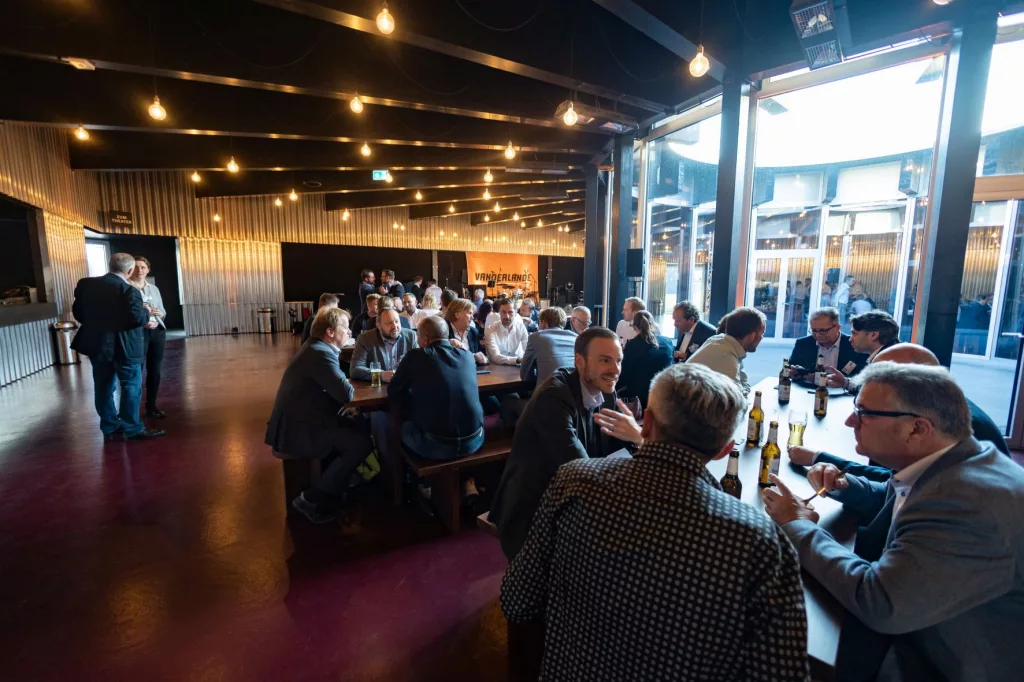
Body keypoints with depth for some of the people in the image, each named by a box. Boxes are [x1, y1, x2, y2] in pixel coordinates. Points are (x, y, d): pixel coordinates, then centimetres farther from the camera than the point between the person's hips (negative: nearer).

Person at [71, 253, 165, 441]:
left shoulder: (85, 284, 4)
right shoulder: (129, 290, -17)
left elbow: (77, 312, 9)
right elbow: (137, 318, -25)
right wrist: (146, 312, -4)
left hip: (96, 344, 7)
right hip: (123, 347, -7)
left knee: (103, 387, 15)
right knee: (131, 387, 2)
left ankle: (110, 427, 24)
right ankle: (132, 429, 7)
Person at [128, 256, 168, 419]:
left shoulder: (154, 288, 17)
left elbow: (163, 311, 16)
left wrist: (158, 312, -5)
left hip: (157, 331, 6)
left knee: (155, 370, 8)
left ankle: (151, 406, 17)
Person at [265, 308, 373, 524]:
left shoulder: (315, 347, 11)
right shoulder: (321, 353, -22)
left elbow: (334, 387, 17)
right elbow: (346, 393, -27)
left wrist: (344, 386, -4)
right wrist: (348, 387, -4)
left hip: (297, 421, 10)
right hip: (297, 431, -10)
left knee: (357, 429, 13)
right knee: (362, 443, -14)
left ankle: (330, 487, 21)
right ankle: (312, 498, -1)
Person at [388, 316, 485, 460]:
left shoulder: (415, 356, -7)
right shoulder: (467, 356, 4)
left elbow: (393, 391, 6)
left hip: (436, 446, -4)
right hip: (474, 441, 4)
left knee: (403, 425, 25)